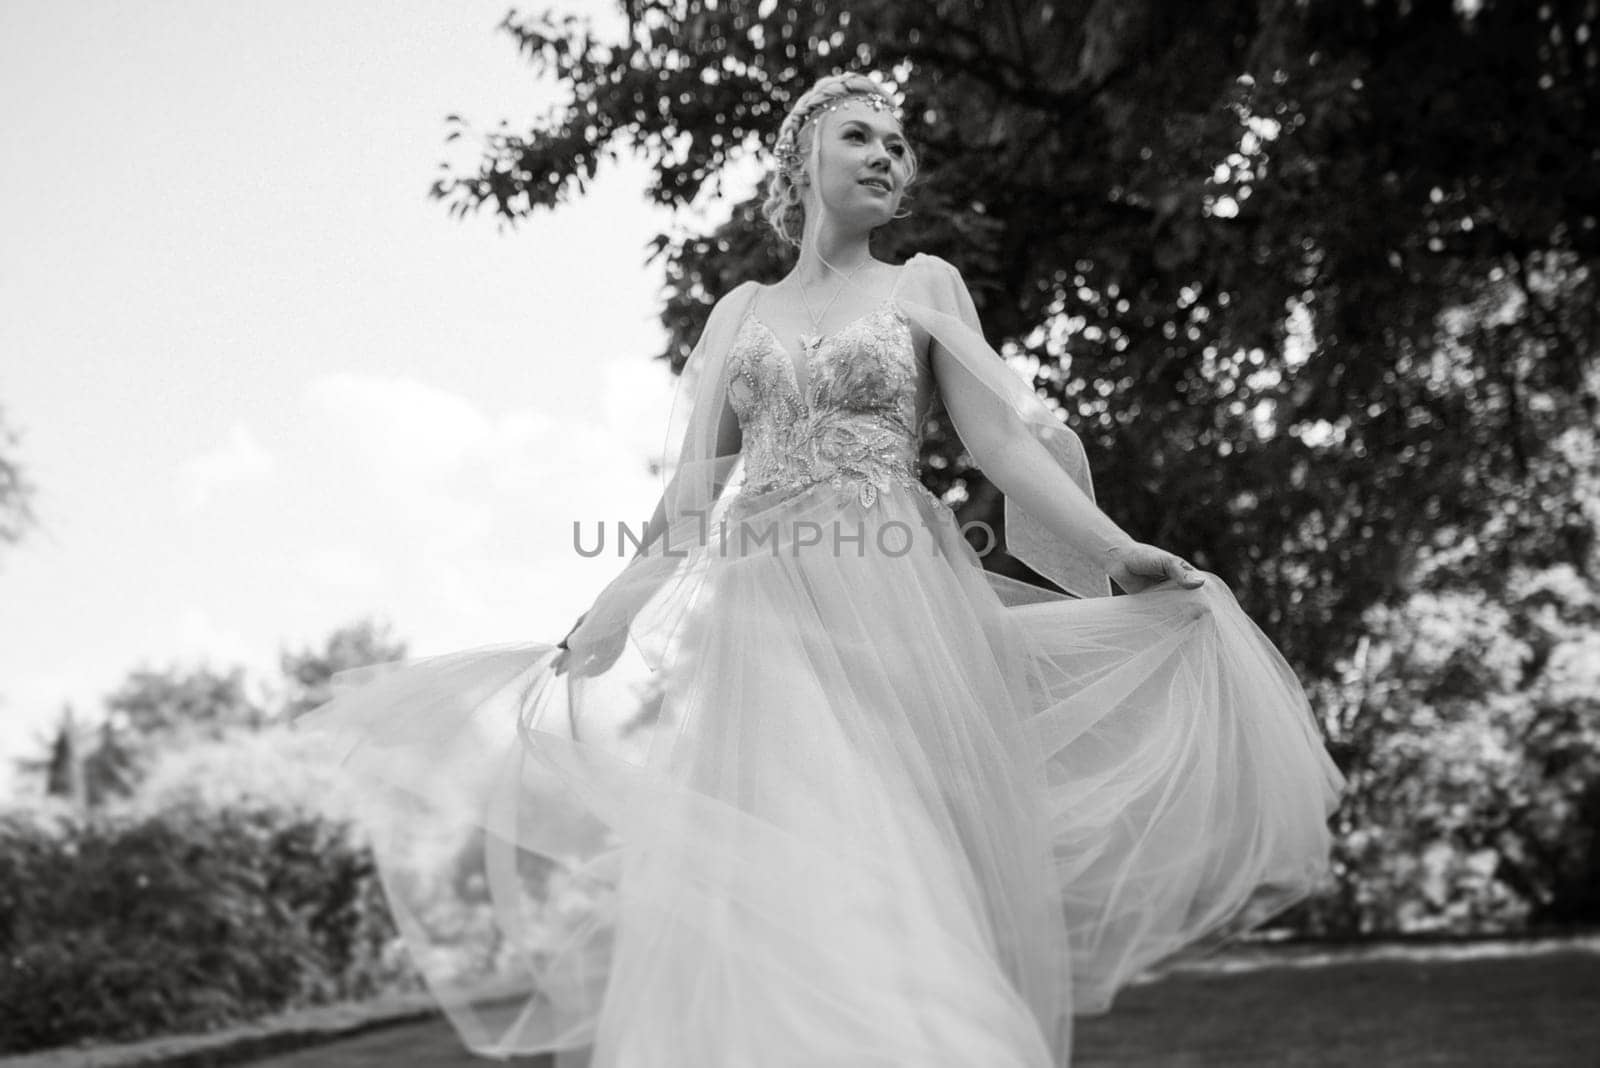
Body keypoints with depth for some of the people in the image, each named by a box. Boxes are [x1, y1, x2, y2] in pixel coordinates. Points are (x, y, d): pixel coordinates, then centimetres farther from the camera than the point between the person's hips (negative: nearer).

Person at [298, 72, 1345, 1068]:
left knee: (900, 881, -10)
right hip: (756, 624, 2)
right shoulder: (741, 311, 19)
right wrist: (600, 627, 14)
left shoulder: (926, 286, 14)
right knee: (762, 899, -8)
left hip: (892, 613, -2)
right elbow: (692, 492, 17)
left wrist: (1118, 550, -7)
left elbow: (1002, 442, 5)